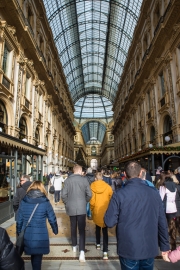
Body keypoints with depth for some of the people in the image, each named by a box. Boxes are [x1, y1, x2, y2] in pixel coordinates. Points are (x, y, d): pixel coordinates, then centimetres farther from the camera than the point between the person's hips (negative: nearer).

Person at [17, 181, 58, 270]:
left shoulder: (23, 201, 0)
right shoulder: (45, 202, -7)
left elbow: (19, 220, 5)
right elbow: (52, 219, -2)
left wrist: (19, 232, 18)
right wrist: (55, 230, 14)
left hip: (26, 235, 3)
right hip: (41, 236, -3)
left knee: (33, 255, 22)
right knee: (38, 256, 12)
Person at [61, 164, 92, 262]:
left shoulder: (68, 180, -6)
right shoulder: (84, 179, -8)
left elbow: (64, 194, -6)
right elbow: (89, 194, -5)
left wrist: (67, 203, 11)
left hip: (71, 208, 2)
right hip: (81, 208, -2)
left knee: (73, 227, 19)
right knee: (81, 229, 4)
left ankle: (74, 246, 34)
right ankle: (82, 251, -5)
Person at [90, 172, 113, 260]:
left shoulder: (92, 186, -10)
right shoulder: (107, 187, -10)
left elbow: (91, 200, -9)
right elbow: (111, 198, -5)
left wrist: (92, 209, 8)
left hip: (96, 211, 1)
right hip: (106, 211, -1)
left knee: (97, 228, 24)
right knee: (105, 231, 8)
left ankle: (98, 244, 39)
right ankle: (105, 251, 1)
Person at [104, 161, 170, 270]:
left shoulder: (119, 194, -17)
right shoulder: (154, 192, -9)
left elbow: (109, 222, -14)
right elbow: (162, 222, -3)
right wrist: (165, 246, 9)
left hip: (128, 249, -2)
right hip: (150, 248, 3)